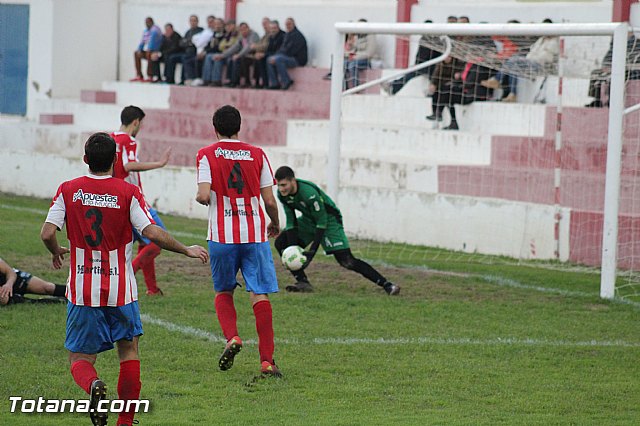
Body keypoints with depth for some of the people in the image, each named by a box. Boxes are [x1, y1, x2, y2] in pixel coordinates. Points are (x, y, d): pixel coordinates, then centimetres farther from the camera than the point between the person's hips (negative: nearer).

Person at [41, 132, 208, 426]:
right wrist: (187, 250, 1)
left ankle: (93, 385, -26)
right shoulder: (128, 193, -6)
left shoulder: (68, 190, -2)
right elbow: (153, 233, -13)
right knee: (129, 351, 19)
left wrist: (57, 253, 14)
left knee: (80, 359, 8)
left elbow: (47, 234, -8)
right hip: (121, 291, 0)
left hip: (82, 291, 0)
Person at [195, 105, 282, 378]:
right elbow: (269, 200, 3)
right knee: (260, 294, -1)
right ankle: (267, 360, -7)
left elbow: (204, 196, -12)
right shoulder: (257, 155, 5)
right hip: (255, 234, 0)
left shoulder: (207, 155, 0)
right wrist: (275, 223, 22)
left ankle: (231, 337, -7)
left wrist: (199, 198, 12)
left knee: (223, 292, 18)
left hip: (222, 235, 0)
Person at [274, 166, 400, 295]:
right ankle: (302, 282, 0)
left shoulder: (309, 193, -34)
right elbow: (291, 221, -6)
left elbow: (322, 222, -28)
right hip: (308, 219, 7)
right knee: (281, 243, -6)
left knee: (346, 260, -17)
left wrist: (312, 251, -30)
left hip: (329, 218, -7)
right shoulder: (282, 194, -13)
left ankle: (386, 285, -14)